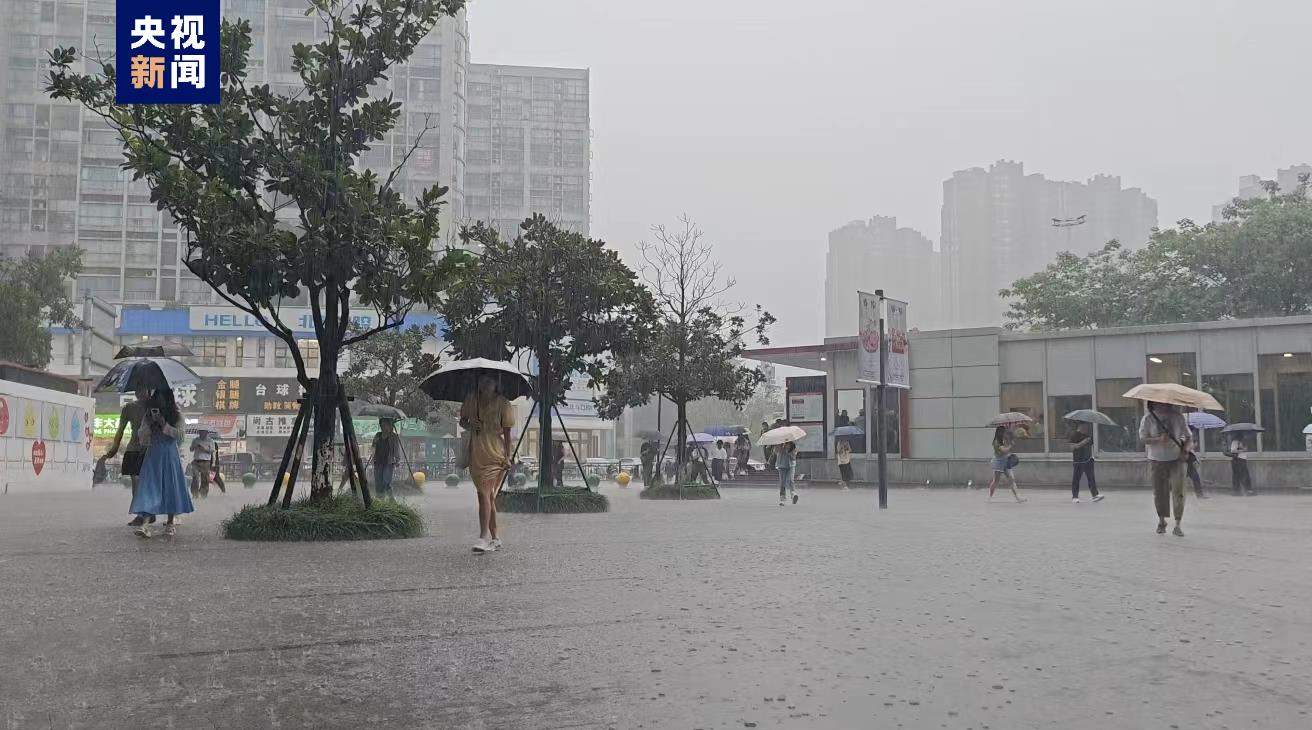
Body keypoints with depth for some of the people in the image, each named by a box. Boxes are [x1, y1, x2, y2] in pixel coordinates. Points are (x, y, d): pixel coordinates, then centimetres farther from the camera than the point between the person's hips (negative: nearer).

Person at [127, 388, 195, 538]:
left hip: (170, 455, -1)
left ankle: (171, 521, 12)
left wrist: (164, 424, -16)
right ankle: (145, 522, -21)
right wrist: (151, 423, -13)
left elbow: (179, 434, -8)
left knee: (170, 486, 1)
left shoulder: (176, 416, 5)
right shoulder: (149, 416, 9)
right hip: (153, 455, 1)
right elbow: (142, 435, 2)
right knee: (149, 486, -10)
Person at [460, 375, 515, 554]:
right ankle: (495, 538, 19)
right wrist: (469, 425, -4)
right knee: (488, 496, 11)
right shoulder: (472, 400, 9)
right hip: (476, 454, 5)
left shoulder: (502, 403, -2)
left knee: (484, 493, -17)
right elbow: (462, 420, 20)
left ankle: (484, 537, -22)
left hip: (495, 455, -5)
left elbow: (507, 432, -1)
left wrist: (507, 457, -6)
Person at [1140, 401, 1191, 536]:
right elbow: (1143, 438, -6)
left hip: (1176, 459, 0)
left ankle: (1177, 525, -4)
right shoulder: (1148, 418, -4)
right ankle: (1161, 521, 29)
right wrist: (1158, 439, -23)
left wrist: (1186, 448, -13)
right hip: (1157, 460, 0)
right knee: (1159, 492, 8)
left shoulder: (1178, 416, 0)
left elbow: (1188, 436, 7)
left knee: (1178, 492, -9)